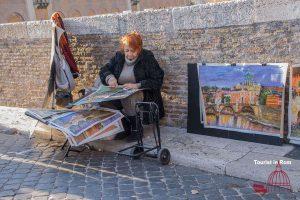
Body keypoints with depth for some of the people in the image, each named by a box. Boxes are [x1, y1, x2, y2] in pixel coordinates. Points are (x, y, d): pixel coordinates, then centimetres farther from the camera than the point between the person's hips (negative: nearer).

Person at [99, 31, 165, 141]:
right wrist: (109, 77, -8)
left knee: (131, 99, -35)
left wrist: (137, 85, -22)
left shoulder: (147, 57, -4)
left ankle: (136, 128, -11)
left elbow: (157, 80, -10)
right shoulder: (119, 56, 9)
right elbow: (104, 70, 16)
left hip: (142, 97, -4)